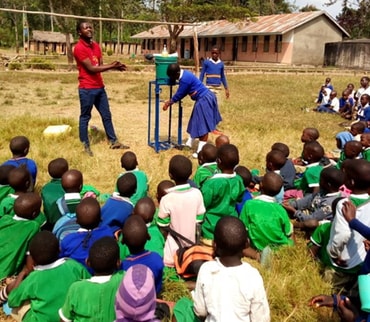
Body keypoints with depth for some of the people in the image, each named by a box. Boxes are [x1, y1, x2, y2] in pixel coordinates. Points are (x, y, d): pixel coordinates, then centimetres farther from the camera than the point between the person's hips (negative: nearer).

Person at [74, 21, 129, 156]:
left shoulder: (96, 45, 12)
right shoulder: (79, 48, -14)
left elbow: (101, 65, 8)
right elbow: (91, 68, -18)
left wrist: (113, 66, -11)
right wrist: (112, 66, -16)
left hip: (100, 87, 8)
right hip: (87, 89, -8)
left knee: (106, 115, 15)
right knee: (85, 117, 4)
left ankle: (113, 142, 26)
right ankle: (85, 146, 15)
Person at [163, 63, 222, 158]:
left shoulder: (185, 79, -25)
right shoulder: (184, 74, 6)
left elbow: (179, 95, -14)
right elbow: (182, 93, 15)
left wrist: (169, 103, 1)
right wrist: (170, 101, 10)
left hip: (204, 100, -11)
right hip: (203, 98, 11)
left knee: (203, 125, -8)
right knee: (196, 122, 20)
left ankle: (201, 151, -5)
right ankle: (189, 143, 33)